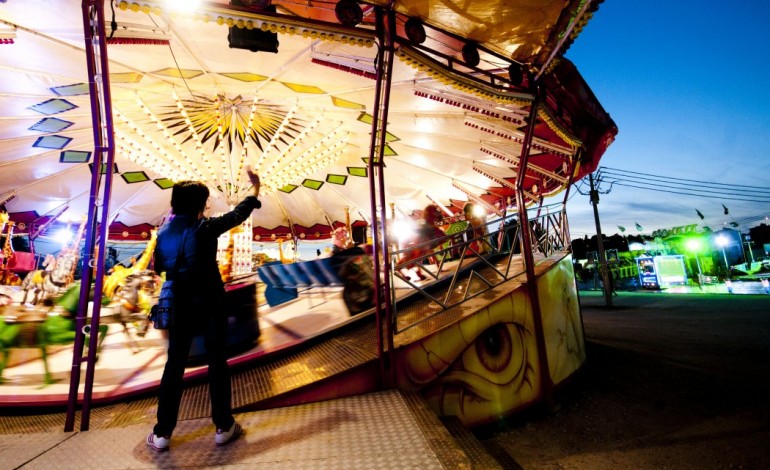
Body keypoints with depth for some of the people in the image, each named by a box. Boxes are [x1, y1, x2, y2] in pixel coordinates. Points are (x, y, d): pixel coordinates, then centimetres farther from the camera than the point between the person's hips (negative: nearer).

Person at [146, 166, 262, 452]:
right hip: (209, 304, -4)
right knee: (217, 364, 5)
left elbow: (159, 268, 11)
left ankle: (162, 433, 22)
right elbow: (238, 214, -2)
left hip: (181, 306, 5)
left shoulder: (164, 232, 2)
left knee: (174, 366, 13)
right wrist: (255, 188, 10)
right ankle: (224, 427, 16)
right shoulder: (205, 228, -12)